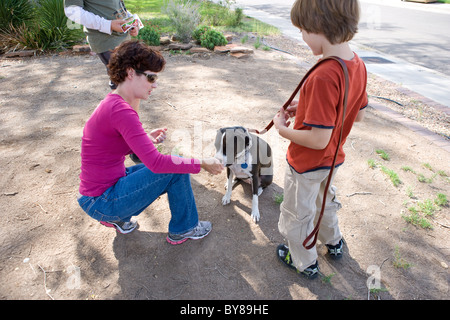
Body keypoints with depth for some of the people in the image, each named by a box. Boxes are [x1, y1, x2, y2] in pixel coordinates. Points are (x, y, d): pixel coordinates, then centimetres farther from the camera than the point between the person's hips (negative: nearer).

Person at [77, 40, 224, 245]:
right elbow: (155, 162, -31)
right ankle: (183, 229, 10)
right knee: (176, 169, -12)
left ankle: (117, 217, 18)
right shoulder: (120, 110, -26)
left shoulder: (115, 103, 5)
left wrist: (148, 139, -1)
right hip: (102, 202, -9)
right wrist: (201, 164, -21)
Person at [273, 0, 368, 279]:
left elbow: (318, 139, -33)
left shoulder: (323, 77, -35)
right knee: (324, 198, 34)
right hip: (332, 158, 8)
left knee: (296, 216, 17)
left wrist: (283, 130, -17)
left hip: (307, 162, -8)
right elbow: (359, 114, 4)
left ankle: (306, 263, 42)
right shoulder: (358, 64, -8)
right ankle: (333, 242, 59)